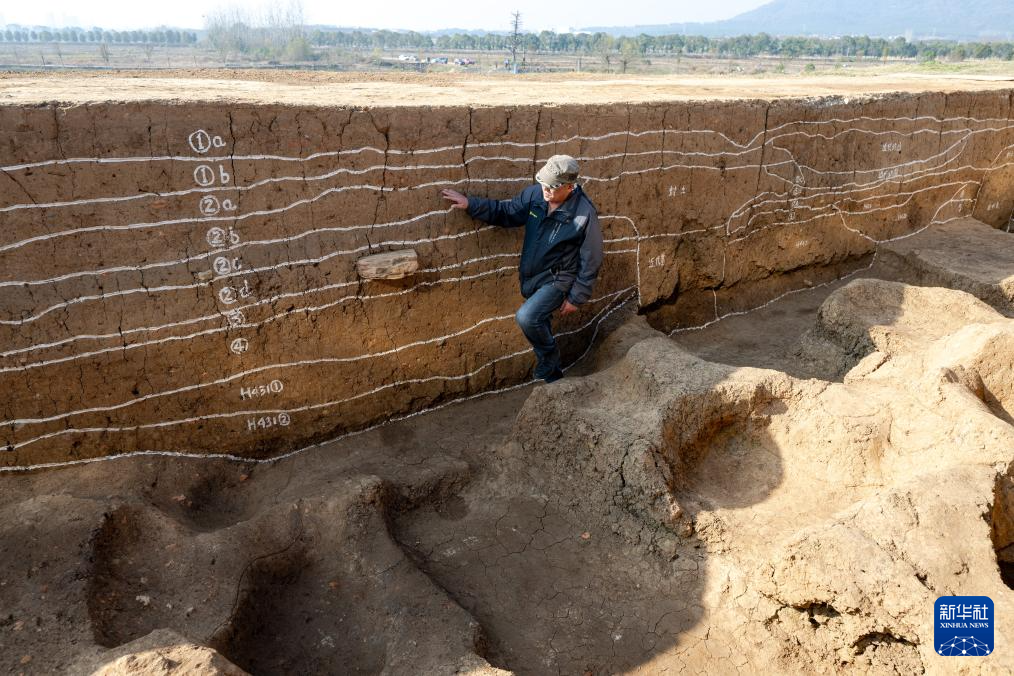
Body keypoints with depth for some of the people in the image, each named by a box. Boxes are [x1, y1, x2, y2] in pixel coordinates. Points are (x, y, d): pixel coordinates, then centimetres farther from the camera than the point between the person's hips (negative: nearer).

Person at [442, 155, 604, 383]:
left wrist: (576, 298, -11)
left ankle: (548, 361, 3)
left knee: (526, 317, -26)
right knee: (539, 327, 20)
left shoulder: (584, 214, -24)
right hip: (532, 277, 6)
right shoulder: (535, 194, -10)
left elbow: (590, 261, -15)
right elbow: (505, 212, 6)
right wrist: (470, 203, -6)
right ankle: (552, 374, 43)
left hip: (558, 280, -6)